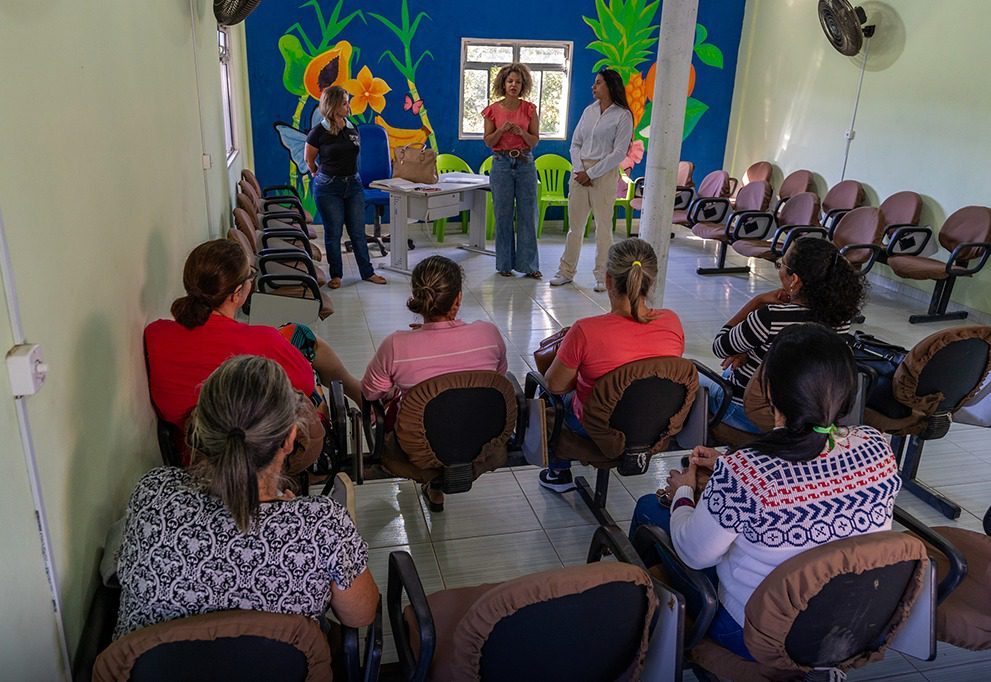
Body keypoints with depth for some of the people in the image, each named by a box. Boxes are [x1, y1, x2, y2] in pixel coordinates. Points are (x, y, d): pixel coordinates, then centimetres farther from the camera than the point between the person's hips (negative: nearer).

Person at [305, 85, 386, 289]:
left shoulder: (352, 129, 3)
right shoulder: (319, 132, -11)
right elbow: (308, 159, 4)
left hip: (353, 184, 4)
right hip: (328, 188, -4)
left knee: (358, 231, 8)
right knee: (333, 233, 5)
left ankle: (367, 272, 18)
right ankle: (336, 275, 18)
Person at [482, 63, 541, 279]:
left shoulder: (529, 109, 3)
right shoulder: (493, 110, 1)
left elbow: (535, 141, 3)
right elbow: (488, 141, 1)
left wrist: (522, 132, -16)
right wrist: (502, 129, -15)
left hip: (525, 163, 1)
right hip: (502, 163, -1)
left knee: (528, 214, 2)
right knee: (503, 214, 3)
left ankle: (529, 264, 9)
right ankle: (505, 263, 13)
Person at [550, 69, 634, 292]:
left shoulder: (622, 116, -4)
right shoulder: (589, 110, 13)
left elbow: (619, 153, -10)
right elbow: (575, 144, 12)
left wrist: (591, 173, -13)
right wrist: (578, 170, -5)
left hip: (604, 173, -5)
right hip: (580, 172, 5)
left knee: (603, 226, 1)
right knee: (574, 225, 8)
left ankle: (602, 276, 10)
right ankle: (566, 271, 16)